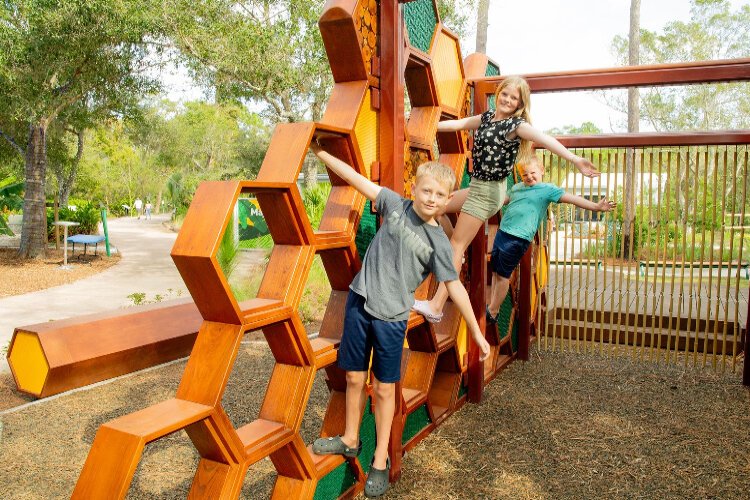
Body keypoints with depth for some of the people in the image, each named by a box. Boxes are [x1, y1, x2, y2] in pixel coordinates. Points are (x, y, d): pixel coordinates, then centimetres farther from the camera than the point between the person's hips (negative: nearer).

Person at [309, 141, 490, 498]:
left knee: (384, 389, 6)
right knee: (354, 378, 14)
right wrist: (320, 152, 0)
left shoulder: (438, 242, -8)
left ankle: (381, 460, 23)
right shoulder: (395, 205, -1)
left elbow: (454, 286, -4)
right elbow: (356, 179, 0)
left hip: (391, 317, -2)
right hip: (359, 302, 3)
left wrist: (477, 332, -2)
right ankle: (350, 440, 35)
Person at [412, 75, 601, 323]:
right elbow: (458, 124, 16)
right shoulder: (488, 117, 8)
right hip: (477, 188, 8)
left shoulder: (516, 125, -16)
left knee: (457, 245, -9)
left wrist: (575, 159, -43)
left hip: (488, 192, -8)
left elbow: (545, 139, -30)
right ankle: (454, 255, 29)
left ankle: (436, 306, -8)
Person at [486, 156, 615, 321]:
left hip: (518, 239, -7)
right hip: (502, 232, 7)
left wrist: (595, 206, -19)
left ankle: (492, 312, 8)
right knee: (495, 271, 12)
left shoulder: (547, 189, -3)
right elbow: (502, 200, 31)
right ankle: (491, 307, 25)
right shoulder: (517, 187, 16)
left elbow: (572, 198, -10)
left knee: (503, 275, -2)